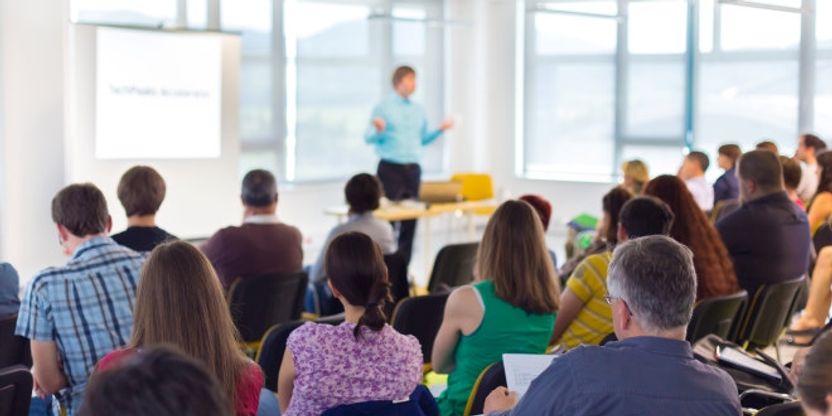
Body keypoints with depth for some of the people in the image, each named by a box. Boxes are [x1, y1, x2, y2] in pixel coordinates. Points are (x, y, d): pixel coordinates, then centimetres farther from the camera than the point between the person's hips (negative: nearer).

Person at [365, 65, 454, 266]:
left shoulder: (418, 110, 14)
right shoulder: (383, 107, -3)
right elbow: (369, 138, -7)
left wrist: (440, 130, 6)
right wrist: (379, 130, -27)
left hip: (412, 168, 6)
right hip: (390, 168, -6)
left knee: (410, 218, 4)